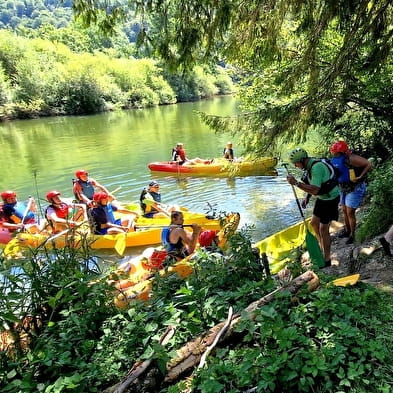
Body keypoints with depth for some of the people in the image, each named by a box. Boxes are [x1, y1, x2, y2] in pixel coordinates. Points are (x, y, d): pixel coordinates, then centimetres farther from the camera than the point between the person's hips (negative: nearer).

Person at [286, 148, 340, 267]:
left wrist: (296, 183, -38)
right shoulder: (310, 165, 1)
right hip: (322, 197, 9)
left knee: (323, 229, -3)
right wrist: (307, 198, 8)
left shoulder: (316, 167, -30)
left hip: (330, 199, -9)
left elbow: (314, 190, -37)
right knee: (314, 222, 18)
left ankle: (327, 261, 9)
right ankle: (322, 246, 39)